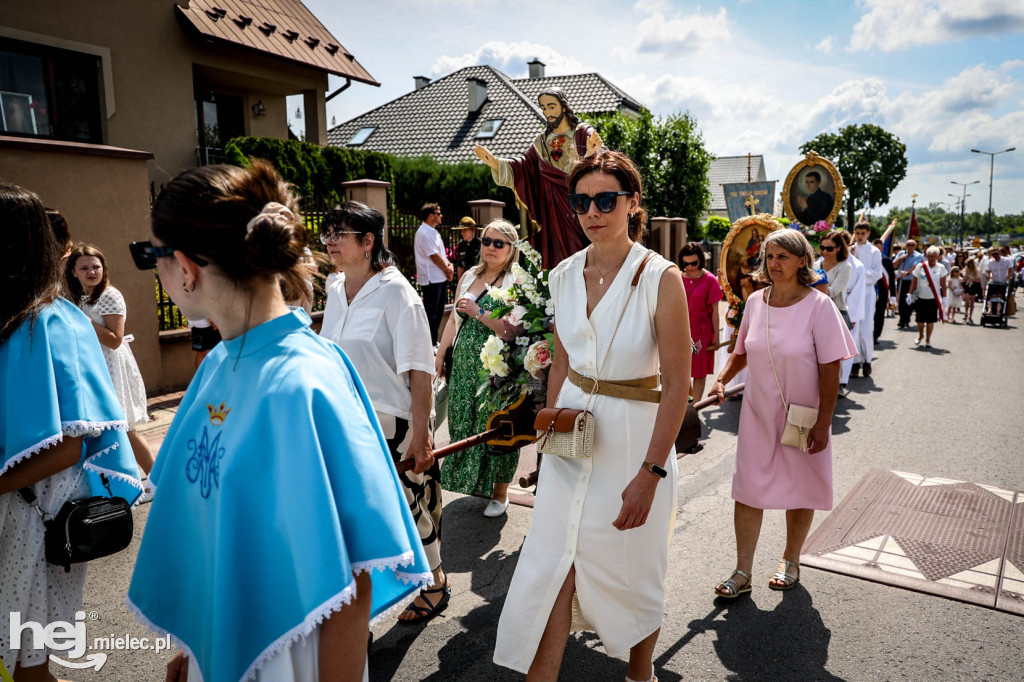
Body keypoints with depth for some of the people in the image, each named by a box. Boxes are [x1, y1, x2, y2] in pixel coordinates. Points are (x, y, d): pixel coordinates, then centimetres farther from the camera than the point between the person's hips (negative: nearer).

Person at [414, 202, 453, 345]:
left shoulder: (433, 232, 16)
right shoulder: (424, 233, -15)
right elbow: (434, 256, -18)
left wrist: (449, 265, 1)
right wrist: (447, 270, -7)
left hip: (441, 278, 10)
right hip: (431, 279, -10)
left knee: (438, 312, 15)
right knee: (431, 313, -4)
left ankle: (434, 342, 24)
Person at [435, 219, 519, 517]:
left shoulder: (515, 283, -10)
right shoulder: (469, 276, 10)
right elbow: (454, 319, 17)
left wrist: (478, 313, -20)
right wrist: (440, 355, 16)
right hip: (464, 365, 6)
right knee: (464, 422, 13)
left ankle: (500, 492, 20)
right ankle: (472, 480, 33)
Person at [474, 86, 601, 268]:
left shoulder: (584, 133, 2)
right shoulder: (542, 141, 15)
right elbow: (524, 166, 7)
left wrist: (592, 154, -36)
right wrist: (495, 162, -7)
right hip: (554, 210, 4)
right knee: (559, 257, 2)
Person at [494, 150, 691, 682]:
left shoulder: (660, 278, -14)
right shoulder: (565, 275, 2)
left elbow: (677, 384, -15)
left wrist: (650, 473, -19)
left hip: (635, 435, -4)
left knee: (632, 568, 14)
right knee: (552, 565, 3)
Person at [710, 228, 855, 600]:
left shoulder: (818, 305, -12)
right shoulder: (755, 302, 0)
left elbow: (830, 370, -12)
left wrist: (823, 423, -14)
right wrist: (722, 379, -4)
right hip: (757, 415, 3)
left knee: (799, 490, 13)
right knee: (746, 490, 3)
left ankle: (790, 561, 35)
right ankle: (742, 573, 14)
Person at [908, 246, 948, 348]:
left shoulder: (941, 268, 1)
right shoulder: (920, 266, -2)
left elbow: (943, 284, 2)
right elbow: (914, 282, 3)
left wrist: (944, 298, 0)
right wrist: (910, 294, 1)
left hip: (934, 298, 0)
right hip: (921, 297, 0)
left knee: (931, 320, 2)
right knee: (920, 320, 5)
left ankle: (928, 340, 16)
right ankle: (921, 335, 32)